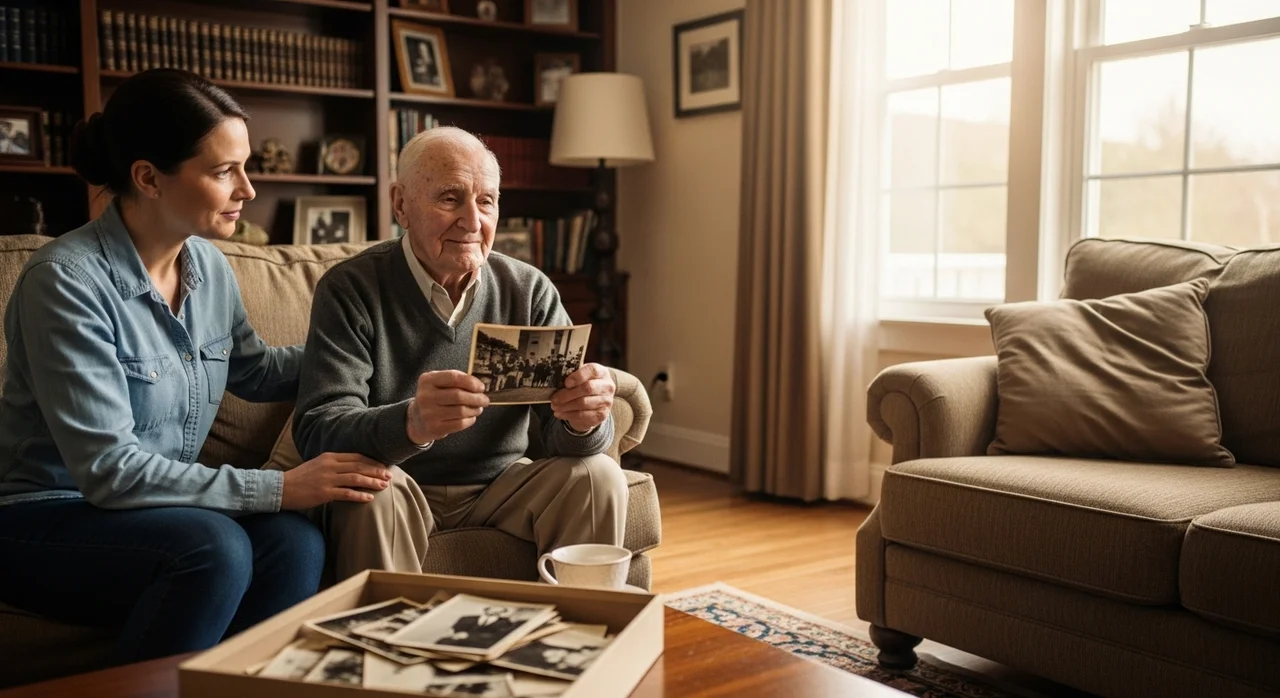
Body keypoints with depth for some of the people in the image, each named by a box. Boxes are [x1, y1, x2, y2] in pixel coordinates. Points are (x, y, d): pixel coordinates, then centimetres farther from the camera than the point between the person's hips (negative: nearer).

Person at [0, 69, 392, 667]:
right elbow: (107, 468, -25)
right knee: (215, 547, -32)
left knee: (293, 540, -23)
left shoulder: (208, 264, 1)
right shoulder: (67, 279, -21)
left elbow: (254, 371, 19)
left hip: (156, 505, 6)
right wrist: (279, 488, -27)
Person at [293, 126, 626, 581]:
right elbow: (317, 432, -24)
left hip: (499, 487, 3)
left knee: (598, 477, -19)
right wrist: (411, 423, -45)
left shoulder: (530, 291, -4)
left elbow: (566, 436, -8)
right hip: (400, 491, -2)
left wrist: (582, 421, -35)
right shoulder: (351, 289, -13)